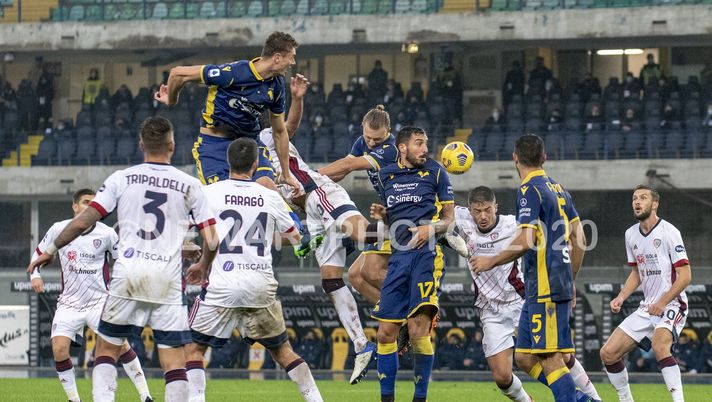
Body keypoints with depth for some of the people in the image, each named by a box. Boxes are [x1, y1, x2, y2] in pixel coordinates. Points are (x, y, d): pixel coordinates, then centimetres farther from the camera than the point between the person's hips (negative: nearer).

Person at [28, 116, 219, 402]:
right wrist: (201, 267, 26)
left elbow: (82, 222, 0)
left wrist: (50, 251, 15)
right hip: (169, 282, 0)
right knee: (174, 363, 1)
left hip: (127, 276, 0)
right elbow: (211, 241, 4)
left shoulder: (121, 179, 5)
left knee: (106, 349, 14)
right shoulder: (190, 185, 5)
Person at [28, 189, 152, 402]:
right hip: (69, 302, 1)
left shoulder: (107, 234, -4)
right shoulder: (59, 229, -2)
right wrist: (35, 275, -3)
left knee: (120, 343, -15)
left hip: (99, 301, -1)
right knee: (59, 348, -15)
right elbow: (38, 253, 13)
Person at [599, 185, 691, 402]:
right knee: (608, 353, 0)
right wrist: (621, 298, 7)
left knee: (659, 345, -37)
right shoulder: (631, 234, 10)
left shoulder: (668, 231, -11)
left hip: (671, 305, -8)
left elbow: (685, 276, -12)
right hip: (646, 309, 8)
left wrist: (662, 303, -18)